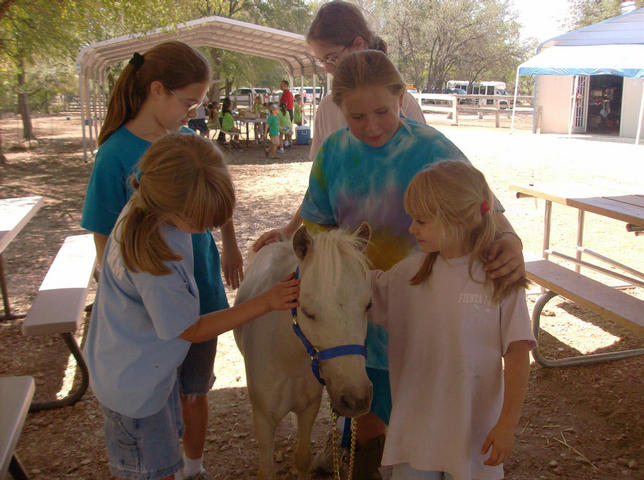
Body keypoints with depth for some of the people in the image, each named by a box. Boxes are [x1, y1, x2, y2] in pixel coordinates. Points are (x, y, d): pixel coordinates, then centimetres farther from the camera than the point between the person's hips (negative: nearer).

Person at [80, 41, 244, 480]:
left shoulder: (189, 142, -2)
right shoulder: (116, 155, -17)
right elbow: (105, 242, -12)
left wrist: (231, 247, 19)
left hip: (202, 292, 5)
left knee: (196, 389, 19)